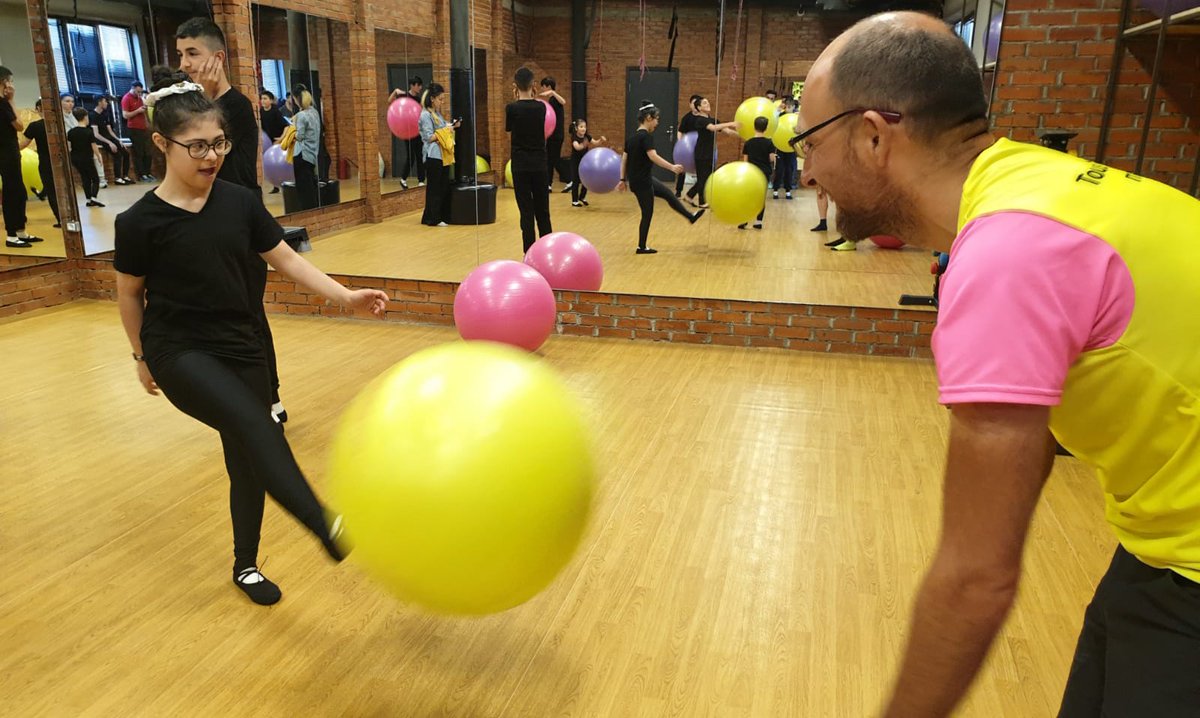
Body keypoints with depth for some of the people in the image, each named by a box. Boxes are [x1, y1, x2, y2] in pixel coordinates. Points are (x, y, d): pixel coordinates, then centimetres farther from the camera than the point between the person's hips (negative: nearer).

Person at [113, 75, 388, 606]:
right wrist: (142, 356, 11)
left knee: (248, 457, 10)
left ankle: (246, 567, 29)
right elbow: (129, 294, 2)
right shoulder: (140, 221, -11)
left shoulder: (241, 202, -2)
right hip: (179, 352, -4)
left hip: (240, 348, 4)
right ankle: (327, 528, -36)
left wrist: (346, 297, -11)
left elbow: (287, 261, 0)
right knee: (253, 424, -30)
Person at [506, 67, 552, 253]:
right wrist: (531, 97, 16)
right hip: (539, 164, 3)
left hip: (521, 165, -2)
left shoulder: (512, 108, -9)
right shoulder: (541, 107, -1)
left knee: (526, 211, 1)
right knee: (543, 210, 11)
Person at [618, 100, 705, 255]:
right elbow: (653, 156, -30)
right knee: (647, 214, 4)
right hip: (642, 182, -9)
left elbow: (624, 159, 12)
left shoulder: (632, 137, 9)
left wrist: (623, 180, 16)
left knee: (668, 194, 20)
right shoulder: (646, 136, -17)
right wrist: (672, 167, -31)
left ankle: (691, 217, 31)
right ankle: (642, 247, 14)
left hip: (636, 180, 9)